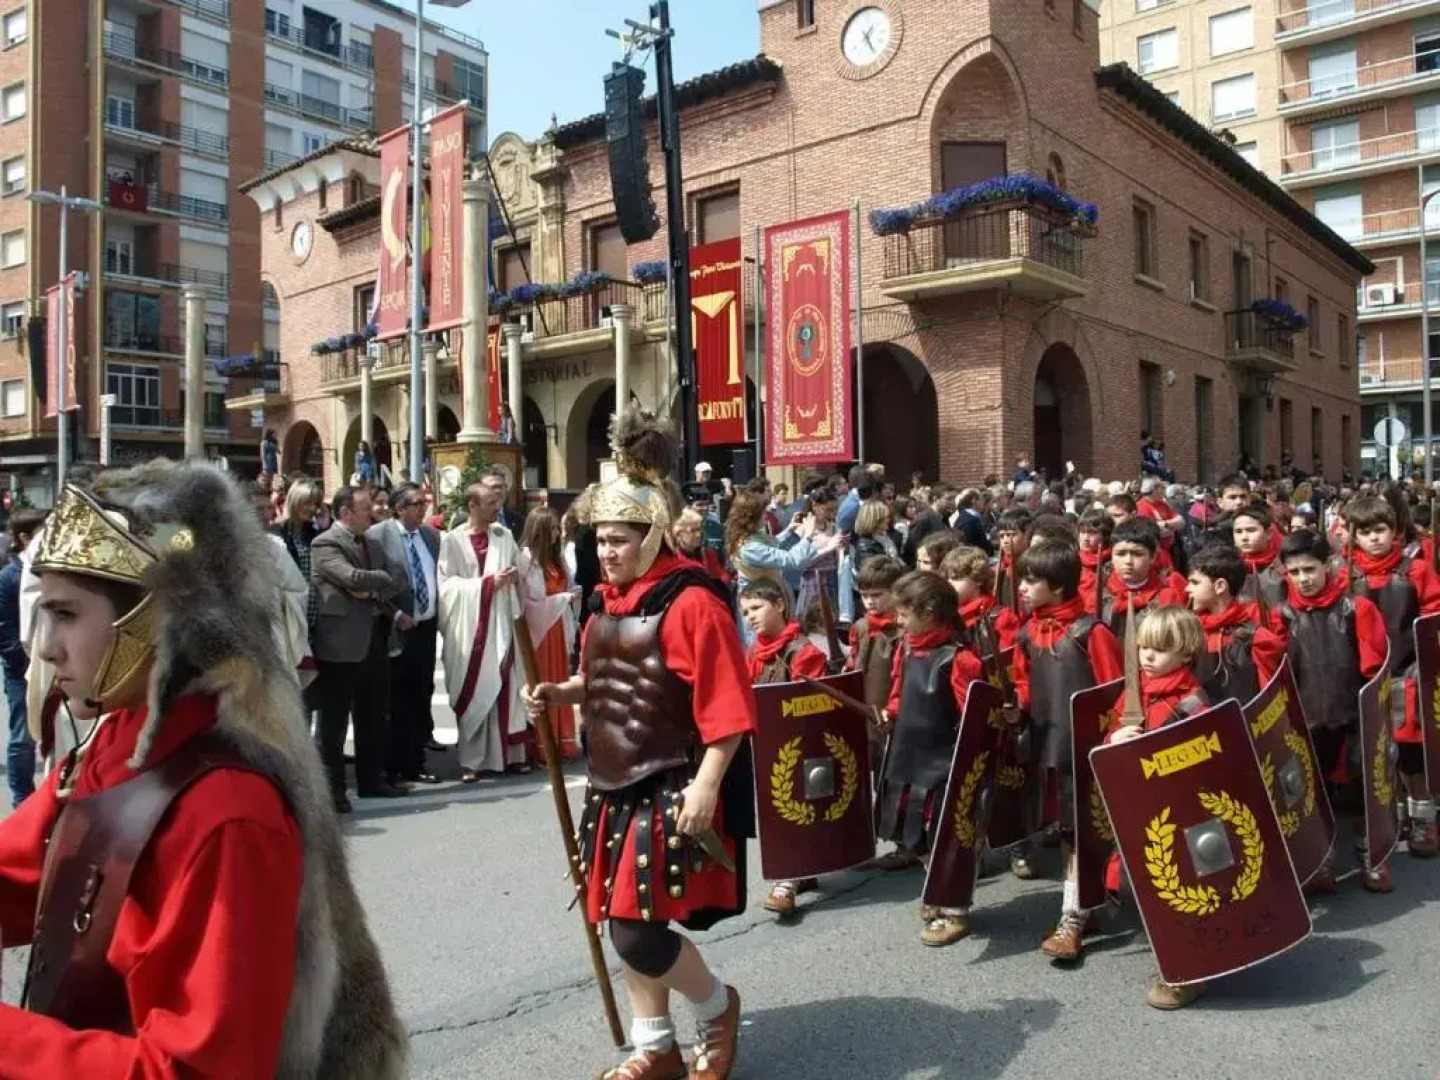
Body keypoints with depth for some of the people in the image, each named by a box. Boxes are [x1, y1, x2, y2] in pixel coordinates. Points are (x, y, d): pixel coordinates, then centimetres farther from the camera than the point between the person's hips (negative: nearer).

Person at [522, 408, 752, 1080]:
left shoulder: (690, 601, -17)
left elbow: (725, 708, -20)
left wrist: (705, 787, -24)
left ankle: (717, 1007, 23)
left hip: (670, 792, -8)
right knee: (625, 924, 14)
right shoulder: (612, 602, 10)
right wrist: (561, 692, 5)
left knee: (638, 934, -7)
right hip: (616, 788, 9)